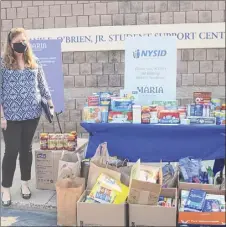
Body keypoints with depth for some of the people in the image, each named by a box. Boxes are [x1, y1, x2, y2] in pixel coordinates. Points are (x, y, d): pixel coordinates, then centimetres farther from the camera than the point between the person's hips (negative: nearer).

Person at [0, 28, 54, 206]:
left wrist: (50, 103, 8)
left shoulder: (34, 61, 5)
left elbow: (42, 84, 12)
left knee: (27, 148, 13)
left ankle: (25, 183, 28)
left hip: (32, 113, 3)